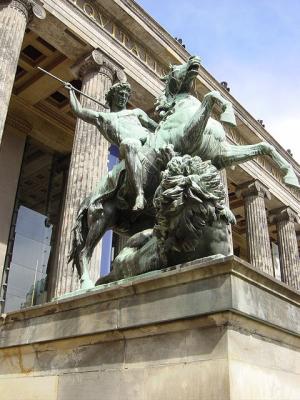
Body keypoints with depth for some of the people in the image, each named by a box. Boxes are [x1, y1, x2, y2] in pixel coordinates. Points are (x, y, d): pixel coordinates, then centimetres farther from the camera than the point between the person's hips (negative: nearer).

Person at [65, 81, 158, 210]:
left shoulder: (136, 112, 39)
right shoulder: (102, 117, 37)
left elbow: (156, 127, 25)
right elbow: (78, 110, 33)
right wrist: (71, 91, 46)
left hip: (149, 139, 3)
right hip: (132, 146, -2)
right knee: (129, 143, -41)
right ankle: (139, 195, -53)